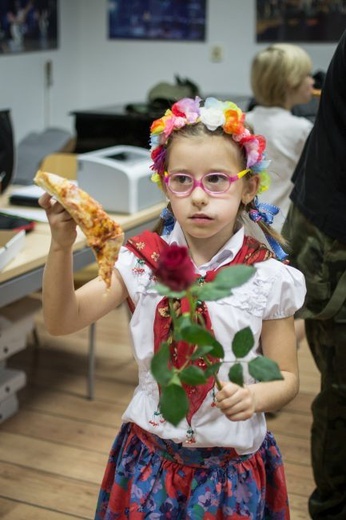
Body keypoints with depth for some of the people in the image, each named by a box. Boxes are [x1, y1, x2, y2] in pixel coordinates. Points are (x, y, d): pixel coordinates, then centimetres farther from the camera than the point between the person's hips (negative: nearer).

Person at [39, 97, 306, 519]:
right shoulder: (144, 260, -8)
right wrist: (61, 245, -28)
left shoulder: (266, 277, -11)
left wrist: (254, 396, -25)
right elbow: (61, 321, -13)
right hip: (150, 453, 2)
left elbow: (286, 378, -3)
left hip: (231, 464, -1)